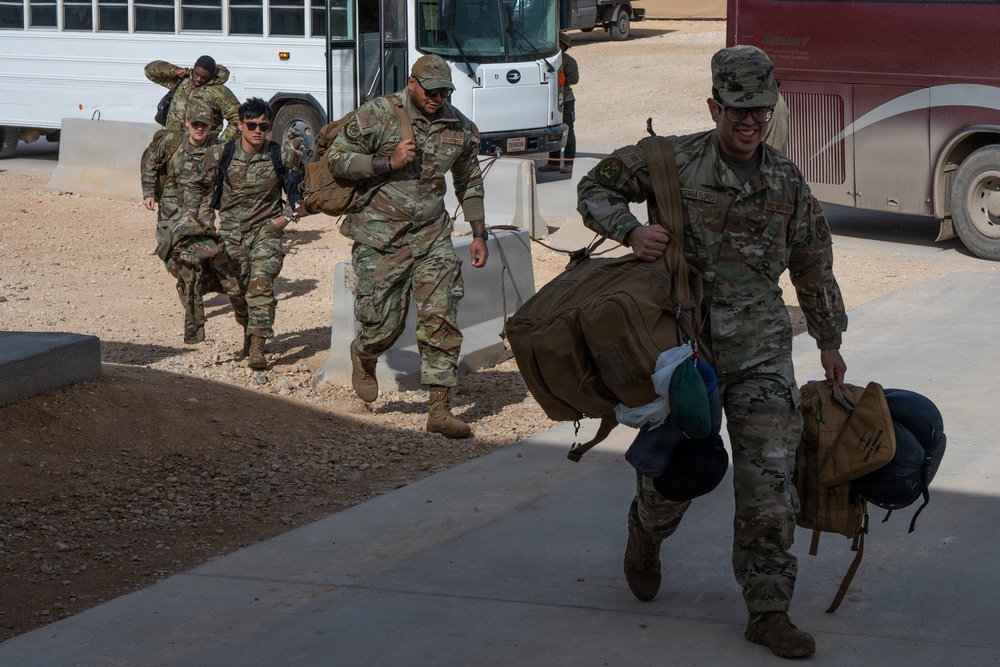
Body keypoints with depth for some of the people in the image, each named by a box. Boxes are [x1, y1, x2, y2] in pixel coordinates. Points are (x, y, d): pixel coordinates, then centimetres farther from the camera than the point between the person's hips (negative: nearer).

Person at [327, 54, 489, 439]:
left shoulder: (460, 128, 5)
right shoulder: (377, 115, -9)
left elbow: (469, 183, 19)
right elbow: (336, 158, -5)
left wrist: (479, 234, 15)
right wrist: (388, 163, -16)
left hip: (432, 235, 3)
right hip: (380, 237, -3)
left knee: (442, 317, -10)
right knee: (384, 324, 1)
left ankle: (439, 410, -7)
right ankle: (363, 357, 39)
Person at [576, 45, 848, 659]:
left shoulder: (786, 180, 7)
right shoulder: (673, 161, -4)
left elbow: (814, 263, 18)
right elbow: (595, 188, 4)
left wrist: (830, 341, 23)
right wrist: (630, 230, -16)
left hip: (761, 346, 2)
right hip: (685, 338, -2)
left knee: (769, 476, -7)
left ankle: (769, 611, -2)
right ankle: (647, 534, 43)